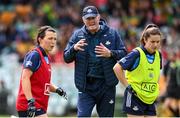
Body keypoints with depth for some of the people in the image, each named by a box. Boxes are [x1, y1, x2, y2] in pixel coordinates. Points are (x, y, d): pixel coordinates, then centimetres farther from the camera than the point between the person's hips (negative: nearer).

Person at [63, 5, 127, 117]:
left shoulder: (112, 33, 3)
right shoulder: (77, 35, 5)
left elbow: (124, 53, 2)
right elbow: (66, 58, 4)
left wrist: (110, 53, -18)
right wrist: (74, 48, -18)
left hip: (106, 85, 0)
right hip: (85, 86, 0)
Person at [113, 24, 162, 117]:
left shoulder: (158, 55, 7)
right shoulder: (136, 54, -14)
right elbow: (117, 68, -16)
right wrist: (127, 85, -14)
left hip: (150, 99, 7)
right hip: (135, 98, -7)